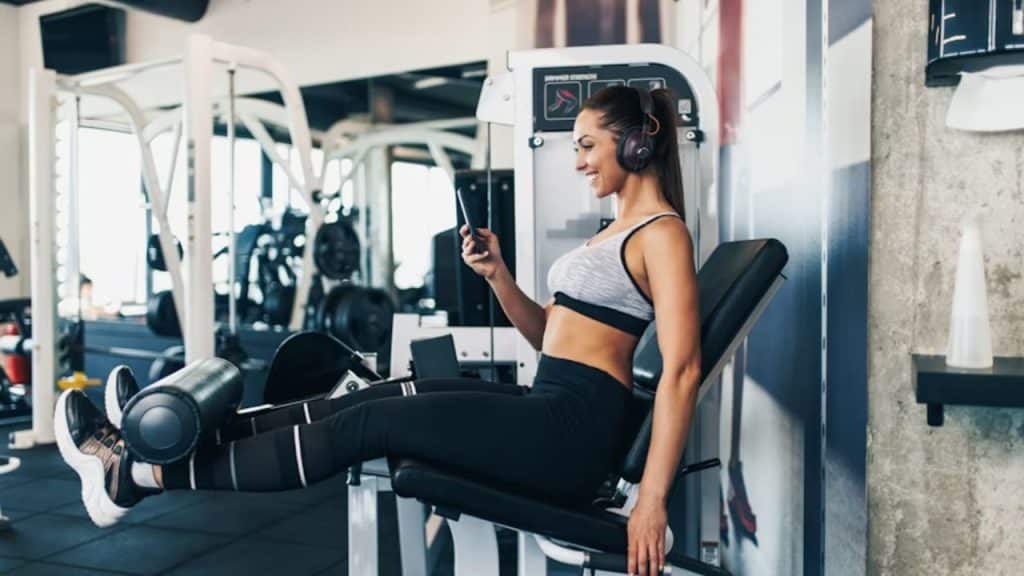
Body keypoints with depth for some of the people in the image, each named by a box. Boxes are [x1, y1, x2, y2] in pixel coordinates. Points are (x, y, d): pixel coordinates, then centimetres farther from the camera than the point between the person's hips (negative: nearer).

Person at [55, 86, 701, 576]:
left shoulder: (662, 232, -9)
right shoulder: (615, 230, 21)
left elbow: (681, 370, -17)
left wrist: (653, 499, -22)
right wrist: (497, 273, 6)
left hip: (571, 426, -8)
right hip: (549, 408, 8)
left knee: (369, 425, -11)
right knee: (373, 400, 1)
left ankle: (139, 476, -3)